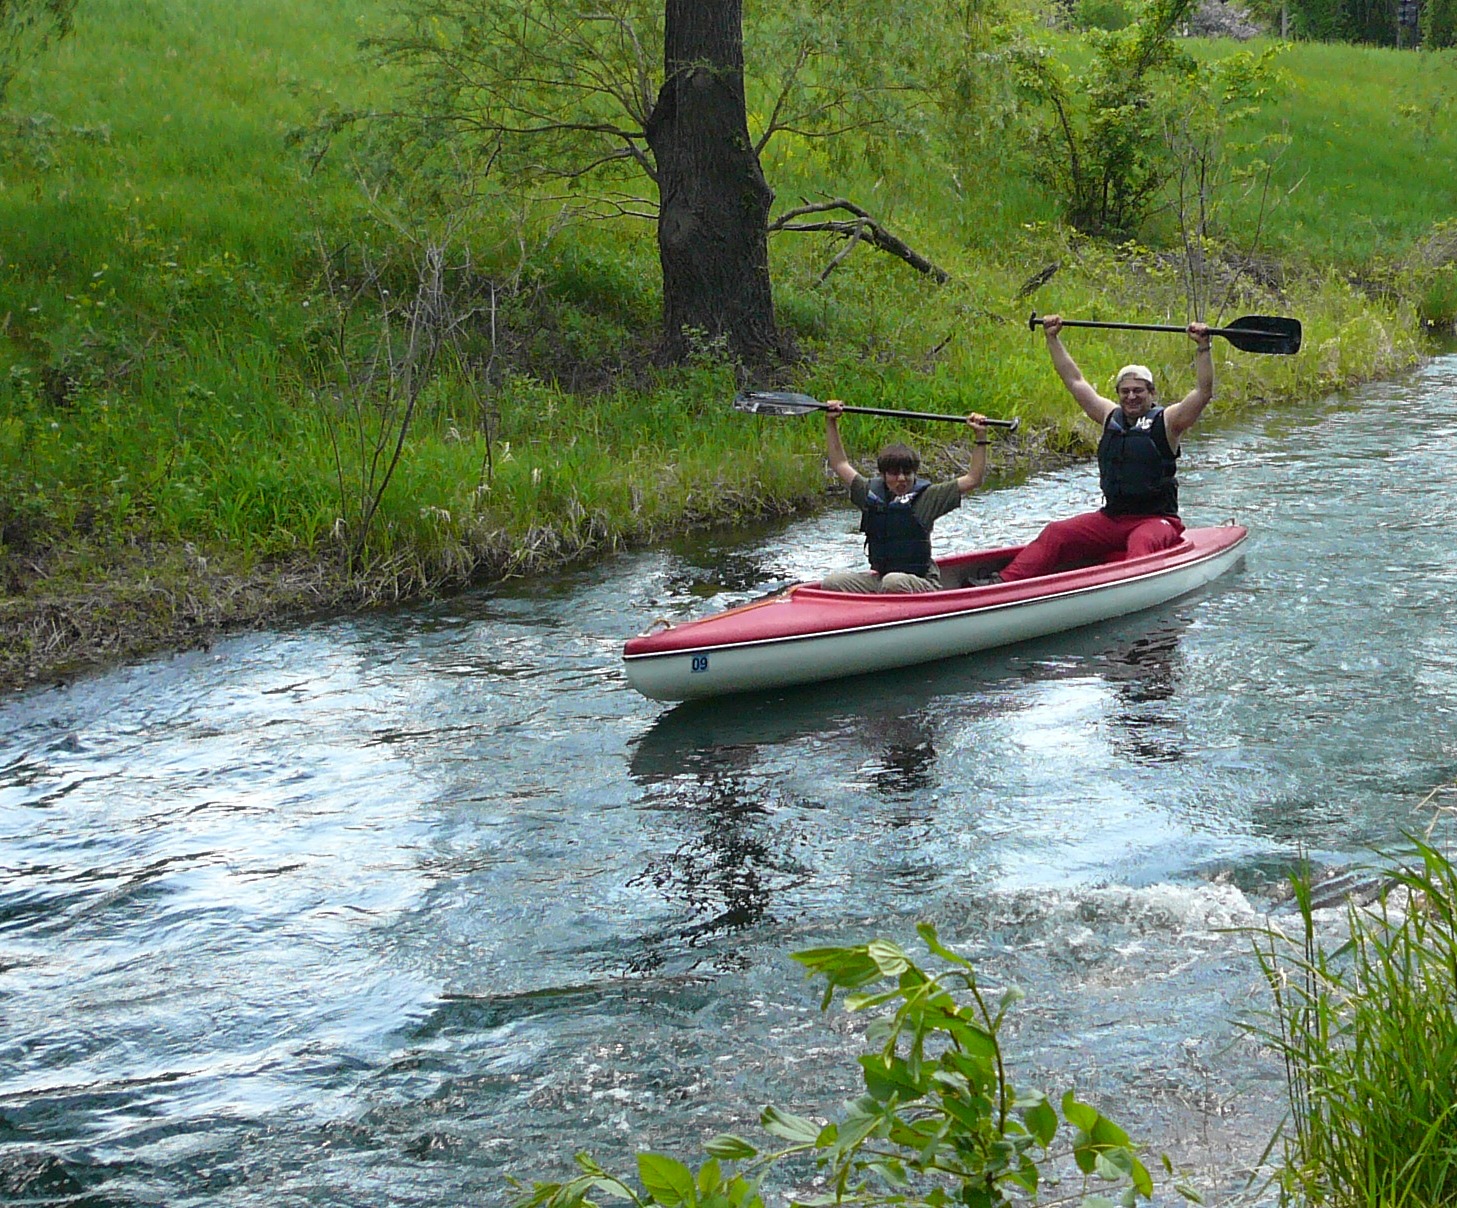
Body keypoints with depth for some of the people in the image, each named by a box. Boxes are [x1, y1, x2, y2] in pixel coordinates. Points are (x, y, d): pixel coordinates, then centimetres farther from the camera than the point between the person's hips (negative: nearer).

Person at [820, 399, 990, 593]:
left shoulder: (928, 497, 0)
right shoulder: (871, 493, 10)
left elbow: (973, 480, -2)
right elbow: (840, 464, 21)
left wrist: (980, 438, -7)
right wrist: (831, 423, 20)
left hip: (920, 583, -5)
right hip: (878, 578, 5)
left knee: (894, 582, -38)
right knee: (831, 583, -17)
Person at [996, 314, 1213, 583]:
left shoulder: (1166, 421, -2)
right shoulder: (1111, 417, 12)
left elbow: (1204, 391, -14)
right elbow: (1075, 381, 17)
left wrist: (1203, 347, -23)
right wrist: (1052, 339, 16)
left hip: (1156, 520, -5)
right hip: (1111, 517, 5)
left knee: (1142, 542, -38)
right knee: (1056, 534, -15)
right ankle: (1004, 583, -27)